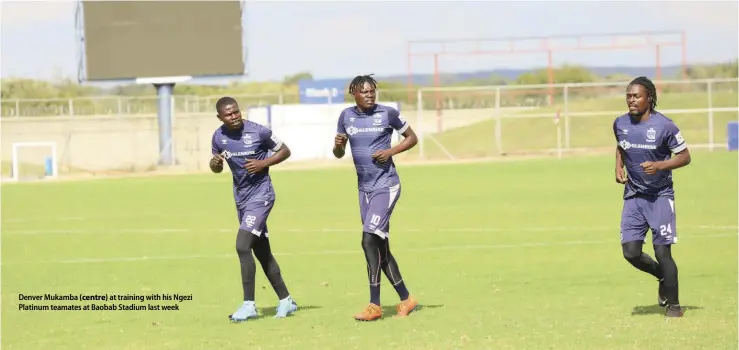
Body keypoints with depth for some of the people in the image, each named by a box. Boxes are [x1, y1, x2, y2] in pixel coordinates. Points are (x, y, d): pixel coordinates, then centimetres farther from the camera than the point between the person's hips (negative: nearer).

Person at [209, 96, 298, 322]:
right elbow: (217, 168, 13)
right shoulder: (219, 136, -1)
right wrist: (214, 163, -11)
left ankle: (249, 305, -14)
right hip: (241, 198, 7)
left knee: (243, 246, -18)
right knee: (262, 251, 13)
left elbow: (285, 151, -3)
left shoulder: (258, 132, -15)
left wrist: (263, 163, -18)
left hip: (261, 195, -7)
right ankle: (286, 301, 24)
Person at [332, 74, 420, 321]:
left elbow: (412, 138, 5)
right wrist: (338, 144, -10)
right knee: (381, 248, 8)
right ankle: (406, 299, 21)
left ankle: (374, 305, -13)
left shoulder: (388, 114, -6)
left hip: (386, 185, -6)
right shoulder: (347, 116, 6)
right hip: (364, 188, 6)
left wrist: (390, 151, -12)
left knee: (370, 240, -16)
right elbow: (339, 154, 14)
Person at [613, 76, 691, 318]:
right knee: (631, 252, -4)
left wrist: (660, 165, -23)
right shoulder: (620, 124, 1)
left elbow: (685, 156, -7)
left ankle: (673, 305, 9)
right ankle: (663, 277, 26)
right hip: (633, 196, 4)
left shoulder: (664, 126, -14)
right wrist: (618, 167, 4)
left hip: (660, 196, -4)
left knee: (662, 251, -7)